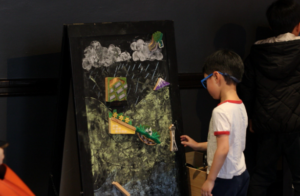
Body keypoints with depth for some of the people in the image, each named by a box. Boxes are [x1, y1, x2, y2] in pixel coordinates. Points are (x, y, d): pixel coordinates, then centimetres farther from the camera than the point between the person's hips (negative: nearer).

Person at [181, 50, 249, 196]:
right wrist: (199, 146, 22)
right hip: (241, 174, 8)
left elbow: (223, 149, -27)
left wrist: (210, 180, -20)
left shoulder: (221, 111, -20)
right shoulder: (240, 107, 5)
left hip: (224, 179, -8)